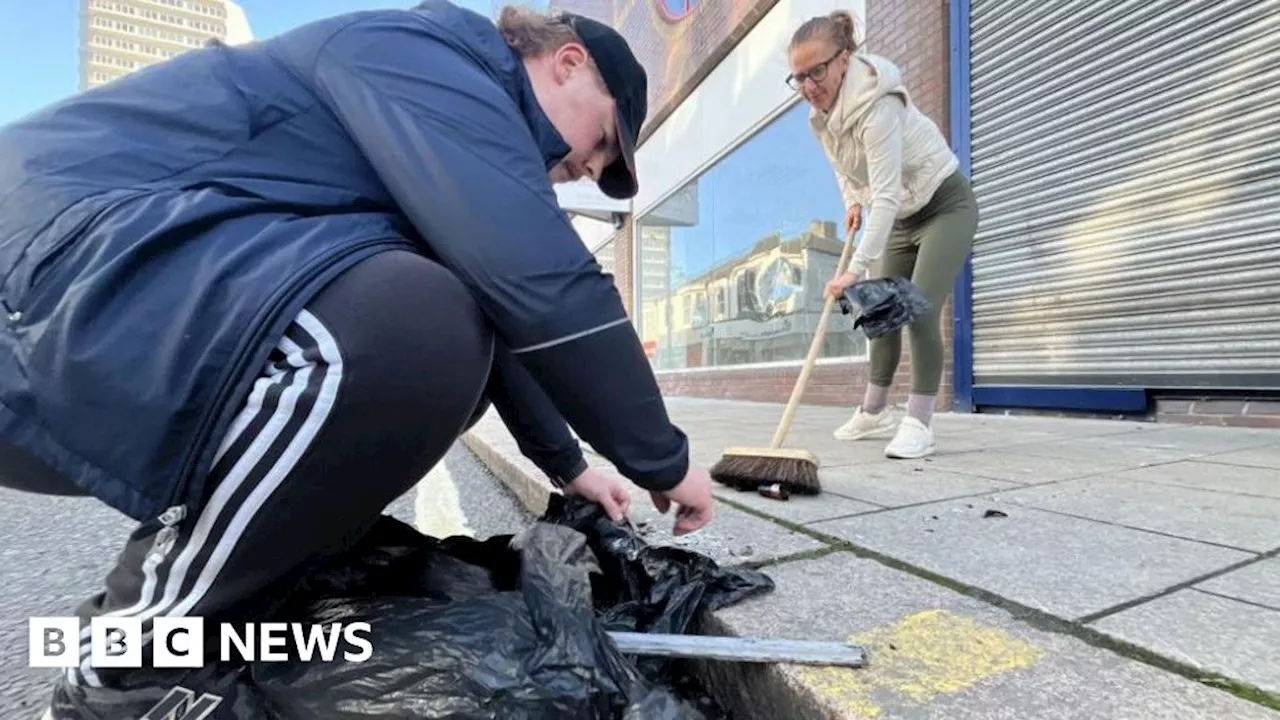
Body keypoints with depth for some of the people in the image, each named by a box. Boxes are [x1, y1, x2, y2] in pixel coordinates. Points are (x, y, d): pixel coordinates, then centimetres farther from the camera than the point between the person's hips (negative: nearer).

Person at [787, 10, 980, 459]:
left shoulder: (877, 104, -30)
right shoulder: (821, 110, -6)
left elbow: (885, 196, -37)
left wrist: (856, 269, -42)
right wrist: (852, 201, -1)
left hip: (946, 205, -7)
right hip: (903, 217, 8)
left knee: (919, 311, -19)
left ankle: (918, 424, -11)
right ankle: (874, 412, 19)